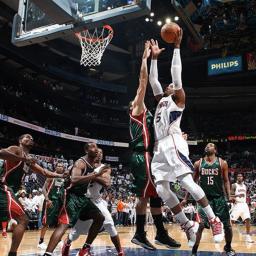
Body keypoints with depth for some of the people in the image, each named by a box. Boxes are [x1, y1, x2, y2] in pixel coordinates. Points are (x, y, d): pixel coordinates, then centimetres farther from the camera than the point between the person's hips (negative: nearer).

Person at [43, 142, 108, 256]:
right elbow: (74, 180, -34)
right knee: (64, 224, -23)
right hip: (72, 196, -10)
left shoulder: (93, 164, 13)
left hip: (82, 196, 10)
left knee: (100, 218, 7)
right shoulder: (80, 162, -15)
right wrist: (96, 174, -33)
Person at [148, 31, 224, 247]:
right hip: (160, 146, 7)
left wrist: (177, 47, 3)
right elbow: (153, 80, 27)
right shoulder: (161, 99, 28)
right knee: (161, 189, -1)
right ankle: (188, 226, 7)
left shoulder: (179, 98, 10)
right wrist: (154, 57, 29)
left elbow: (176, 73, 2)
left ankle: (214, 220, -5)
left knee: (187, 182, -17)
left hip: (174, 143, -7)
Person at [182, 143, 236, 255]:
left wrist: (229, 196, -11)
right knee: (200, 225, -9)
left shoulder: (222, 163, 0)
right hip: (205, 198, 0)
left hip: (219, 197, 1)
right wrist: (186, 198, 6)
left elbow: (226, 181, 2)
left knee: (227, 225, 7)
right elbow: (193, 182, 8)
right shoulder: (198, 163, 2)